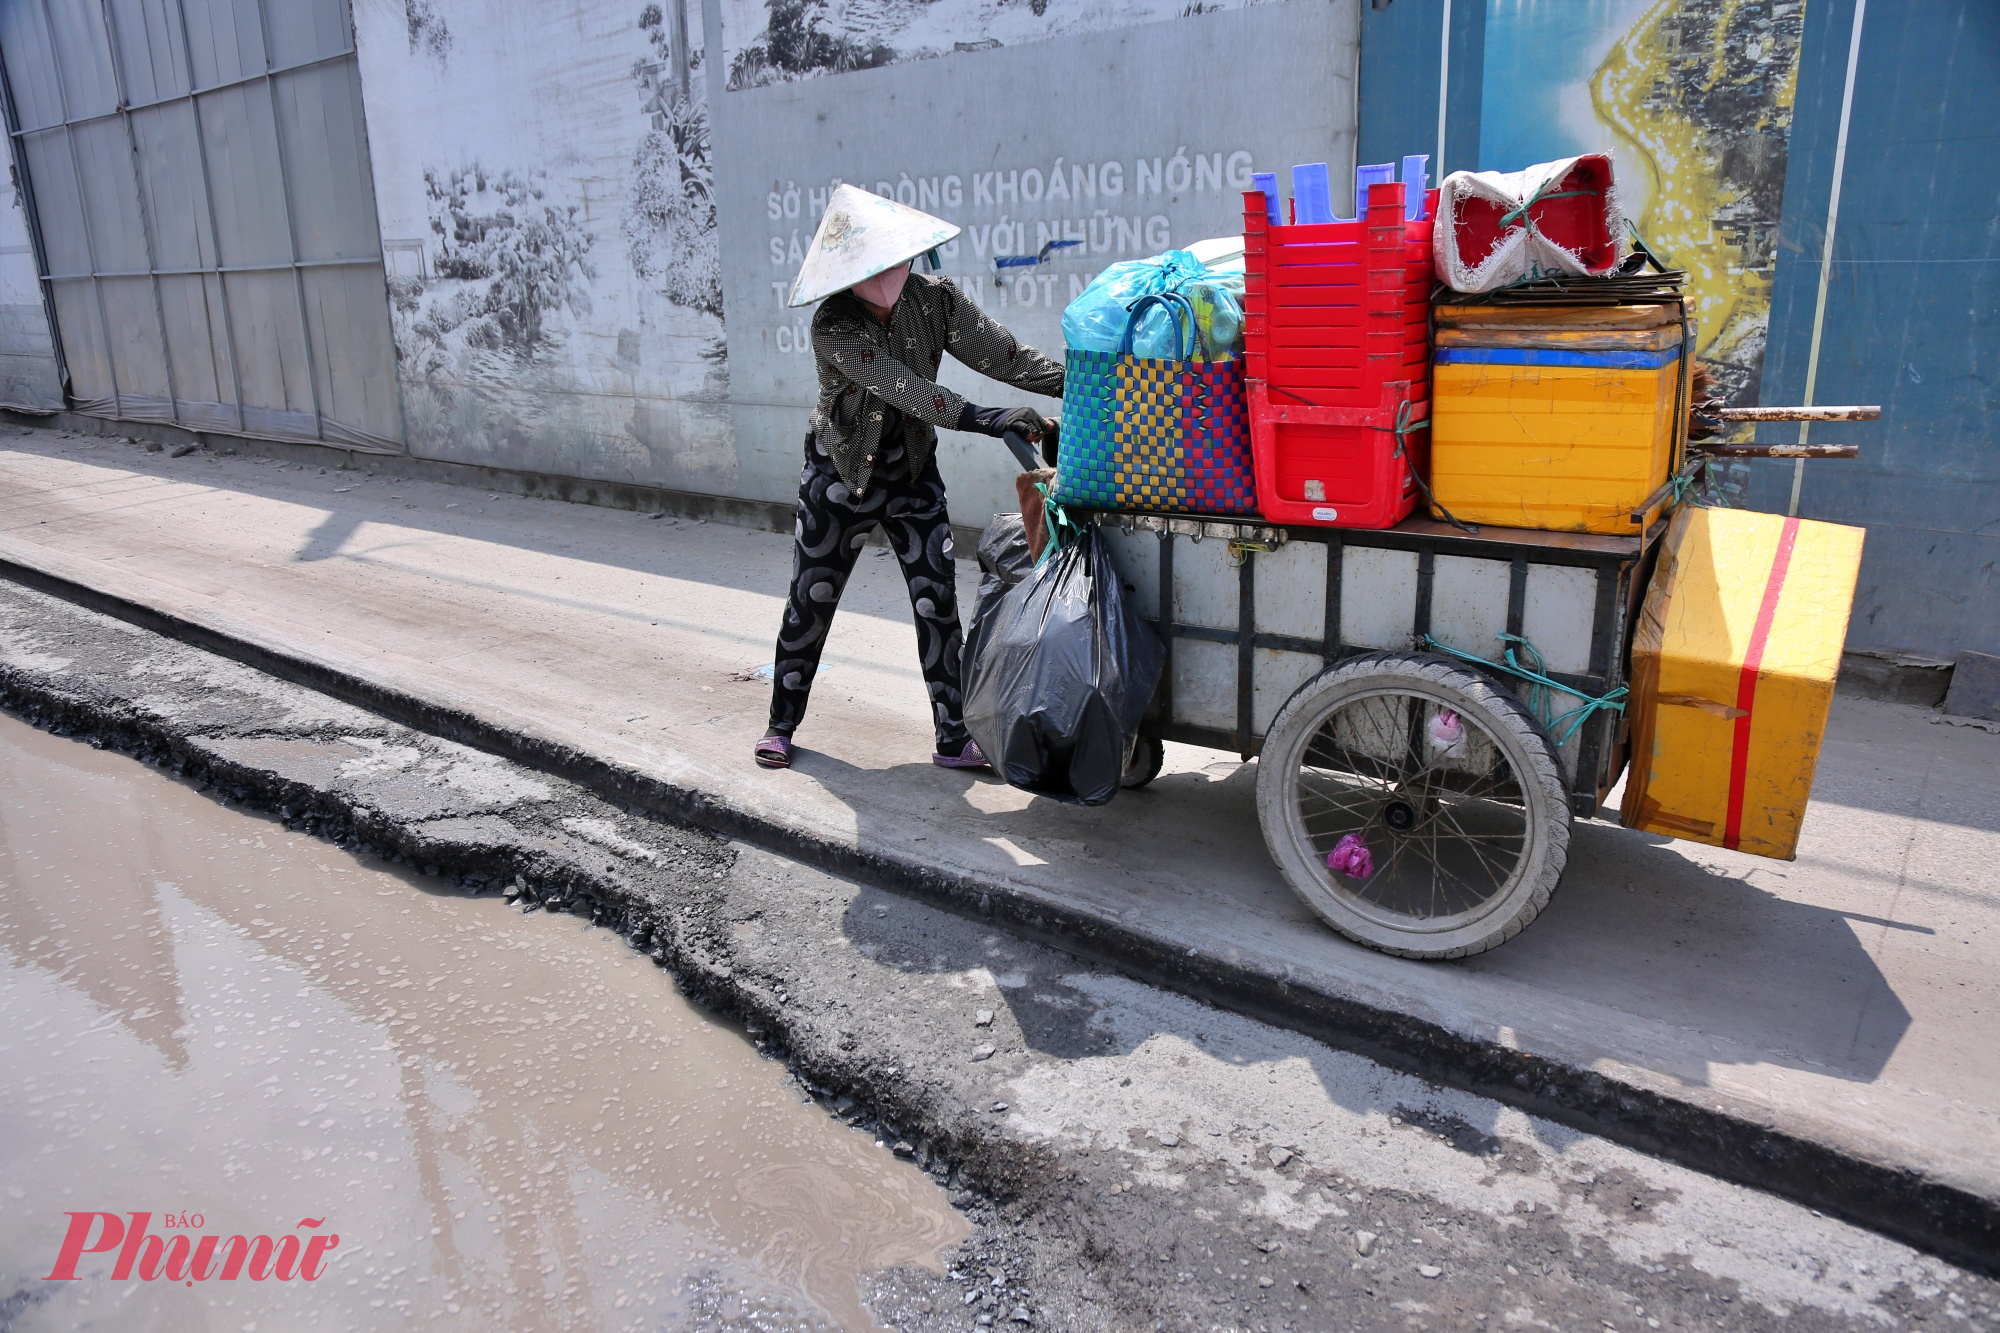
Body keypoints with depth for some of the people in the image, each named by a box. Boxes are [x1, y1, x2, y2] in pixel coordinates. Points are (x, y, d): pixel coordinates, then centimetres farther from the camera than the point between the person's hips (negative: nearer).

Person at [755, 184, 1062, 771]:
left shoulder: (936, 298, -9)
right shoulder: (833, 326, -22)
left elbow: (1004, 355, -14)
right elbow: (900, 385, -33)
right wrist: (980, 418, -42)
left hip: (913, 473, 3)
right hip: (840, 476, -3)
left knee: (938, 602, -3)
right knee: (810, 602, 8)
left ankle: (954, 738, 5)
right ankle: (781, 724, 25)